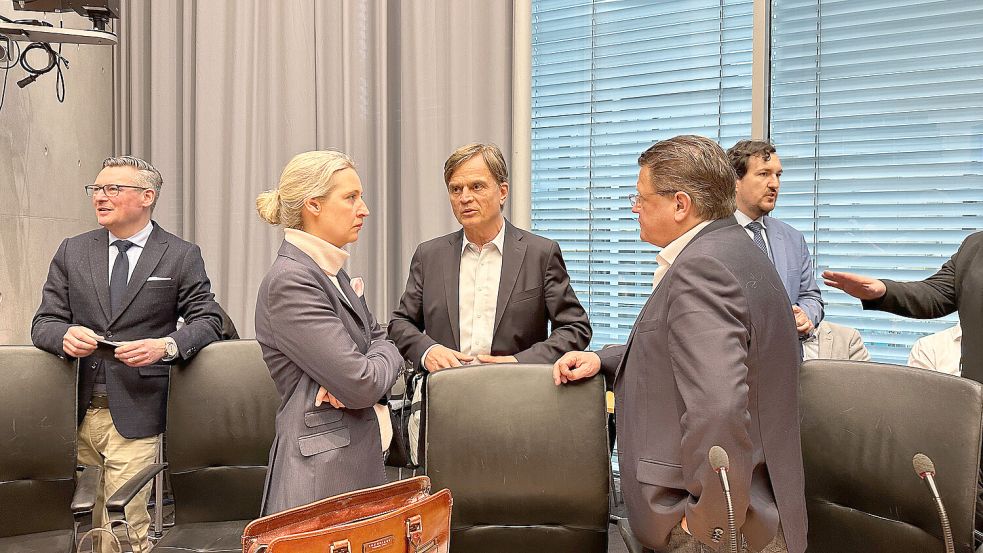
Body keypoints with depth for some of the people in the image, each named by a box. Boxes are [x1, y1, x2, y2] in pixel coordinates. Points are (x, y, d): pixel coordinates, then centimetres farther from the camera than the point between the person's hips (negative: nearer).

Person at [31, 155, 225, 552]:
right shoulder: (71, 252, 12)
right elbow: (44, 322, 10)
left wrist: (167, 346, -19)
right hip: (75, 413, 3)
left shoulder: (181, 256, 3)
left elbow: (207, 319, 1)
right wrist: (65, 334, -14)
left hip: (134, 415, -3)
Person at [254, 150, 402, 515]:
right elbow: (363, 384, -21)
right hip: (320, 475, -9)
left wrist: (355, 376, -8)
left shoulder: (332, 273, 12)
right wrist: (384, 357, 1)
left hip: (359, 462, 9)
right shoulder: (289, 282, -17)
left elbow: (382, 342, 14)